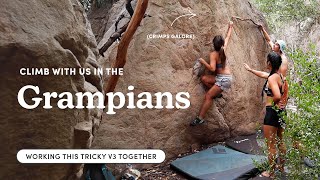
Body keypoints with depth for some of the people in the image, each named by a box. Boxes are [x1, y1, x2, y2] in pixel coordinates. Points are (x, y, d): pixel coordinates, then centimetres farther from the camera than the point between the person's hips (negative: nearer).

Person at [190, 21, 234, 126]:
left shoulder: (213, 54, -15)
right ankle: (217, 93, 7)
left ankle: (200, 118, -16)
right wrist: (230, 27, 33)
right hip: (223, 78, 8)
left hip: (224, 79, -8)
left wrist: (203, 61, -13)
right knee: (204, 79, 6)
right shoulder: (223, 49, 3)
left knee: (208, 96, -12)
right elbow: (228, 37, 19)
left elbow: (212, 68, -24)